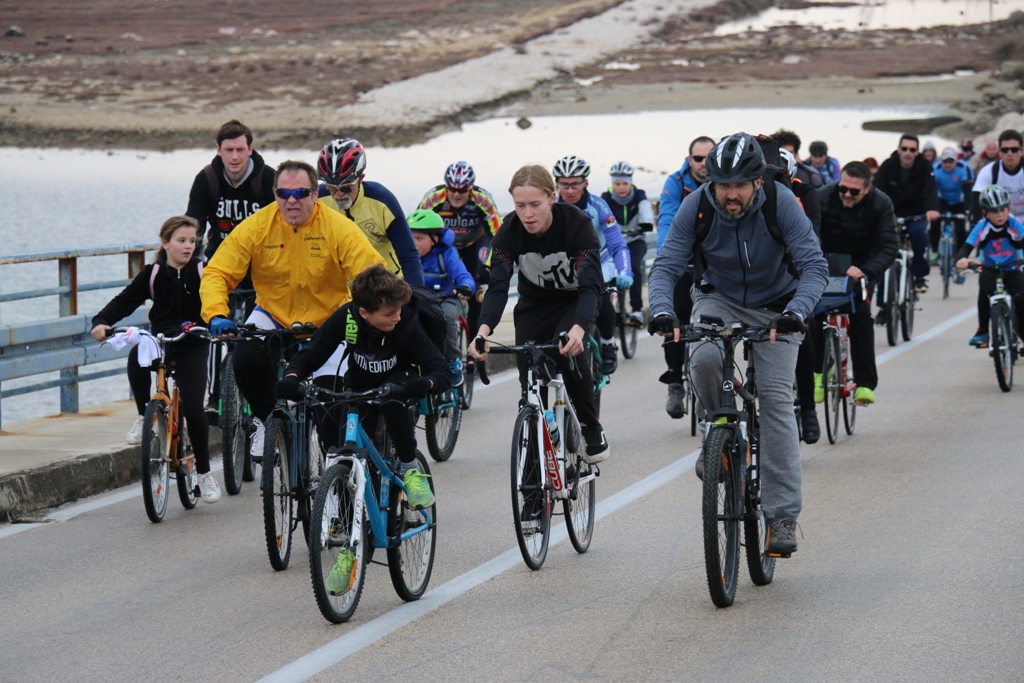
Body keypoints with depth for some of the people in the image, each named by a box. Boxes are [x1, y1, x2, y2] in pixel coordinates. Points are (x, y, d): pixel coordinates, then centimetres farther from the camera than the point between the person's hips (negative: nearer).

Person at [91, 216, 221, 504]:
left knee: (193, 407, -14)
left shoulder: (201, 272, -2)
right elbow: (125, 301, -3)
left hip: (192, 347, -1)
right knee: (137, 355, -34)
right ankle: (144, 416, -10)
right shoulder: (153, 274, 1)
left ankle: (204, 472, 5)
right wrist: (102, 322, -21)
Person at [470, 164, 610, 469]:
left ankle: (591, 429, -7)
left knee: (569, 354, -28)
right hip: (534, 304, 3)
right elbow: (498, 285, -30)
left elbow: (590, 284, -39)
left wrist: (578, 329, -57)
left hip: (575, 300, -3)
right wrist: (484, 330, -50)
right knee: (529, 375, -11)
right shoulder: (509, 231, -23)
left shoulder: (577, 224, -31)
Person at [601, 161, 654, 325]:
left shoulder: (639, 195, -11)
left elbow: (646, 209, -29)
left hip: (635, 241, -1)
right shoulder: (606, 198, -10)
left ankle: (637, 309, -22)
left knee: (634, 267, -26)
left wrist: (647, 223, -51)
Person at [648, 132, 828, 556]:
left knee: (776, 400, -14)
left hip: (774, 307, -1)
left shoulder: (781, 203, -25)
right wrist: (662, 311, -40)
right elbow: (666, 265, -20)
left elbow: (814, 266, -27)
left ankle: (783, 516, -12)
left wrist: (795, 313, -45)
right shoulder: (696, 206, -20)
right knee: (705, 359, -31)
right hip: (719, 299, 1)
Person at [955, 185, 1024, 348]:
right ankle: (982, 331, -17)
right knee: (985, 290, -31)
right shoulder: (982, 227, -17)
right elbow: (967, 247, -24)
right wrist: (962, 259, -47)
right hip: (989, 268, -1)